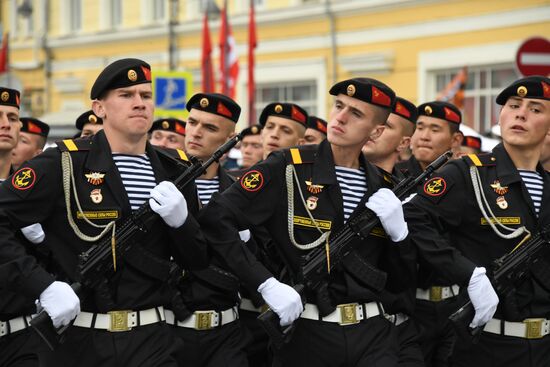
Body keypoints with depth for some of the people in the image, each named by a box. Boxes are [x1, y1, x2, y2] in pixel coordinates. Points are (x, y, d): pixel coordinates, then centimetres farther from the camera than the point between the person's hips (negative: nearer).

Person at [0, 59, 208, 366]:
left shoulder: (174, 171, 8)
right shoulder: (63, 165, -7)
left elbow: (198, 260, 11)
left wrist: (181, 221, -9)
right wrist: (44, 286, -21)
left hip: (151, 341, 3)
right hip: (77, 341, -3)